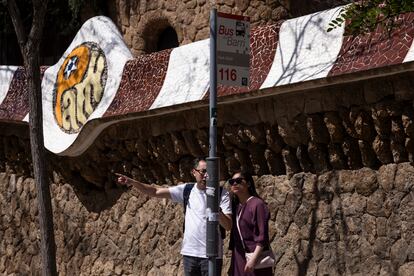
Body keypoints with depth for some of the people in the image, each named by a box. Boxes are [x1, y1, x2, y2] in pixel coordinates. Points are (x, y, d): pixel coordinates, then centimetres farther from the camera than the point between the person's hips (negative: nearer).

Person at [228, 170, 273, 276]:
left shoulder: (257, 204, -10)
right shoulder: (236, 206, 12)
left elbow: (262, 236, -14)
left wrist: (253, 259, -21)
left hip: (255, 258, -7)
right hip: (239, 259, 7)